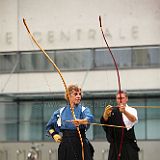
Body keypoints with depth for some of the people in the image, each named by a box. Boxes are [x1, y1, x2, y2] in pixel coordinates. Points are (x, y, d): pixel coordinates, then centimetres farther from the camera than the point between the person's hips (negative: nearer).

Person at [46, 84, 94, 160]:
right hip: (65, 146, 2)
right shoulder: (61, 111, 9)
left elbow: (90, 118, -25)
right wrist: (54, 135, 5)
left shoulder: (84, 110, 0)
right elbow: (49, 126, 24)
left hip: (81, 145, -2)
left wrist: (81, 121, -46)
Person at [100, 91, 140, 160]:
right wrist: (106, 113, -30)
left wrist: (124, 111, -40)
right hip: (115, 145, 2)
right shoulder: (113, 110, 9)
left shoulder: (132, 110, 3)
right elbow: (103, 121, -7)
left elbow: (134, 119, -20)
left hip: (129, 145, -2)